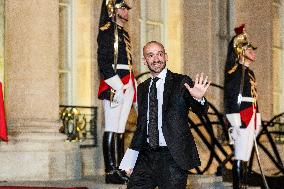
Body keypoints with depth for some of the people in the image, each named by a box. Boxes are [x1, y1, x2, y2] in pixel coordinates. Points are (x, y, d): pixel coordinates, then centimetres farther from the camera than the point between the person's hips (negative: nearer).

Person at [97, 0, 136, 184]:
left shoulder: (124, 33, 20)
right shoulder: (107, 30, -6)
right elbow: (102, 60, -13)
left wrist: (132, 86, 18)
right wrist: (117, 86, -19)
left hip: (127, 84, 9)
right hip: (114, 83, -9)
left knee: (120, 129, 9)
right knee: (112, 128, -8)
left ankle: (120, 169, 11)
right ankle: (111, 171, -8)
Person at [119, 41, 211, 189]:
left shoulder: (182, 82, -2)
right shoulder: (142, 88, 13)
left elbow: (201, 111, -11)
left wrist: (199, 98, -34)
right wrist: (130, 159, 16)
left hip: (174, 156, -4)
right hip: (146, 156, 4)